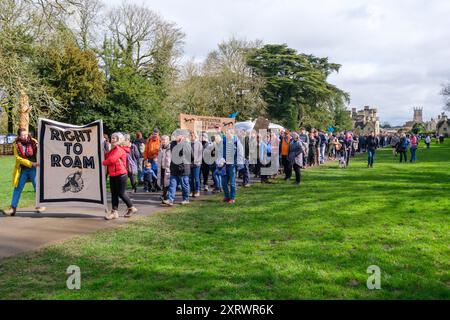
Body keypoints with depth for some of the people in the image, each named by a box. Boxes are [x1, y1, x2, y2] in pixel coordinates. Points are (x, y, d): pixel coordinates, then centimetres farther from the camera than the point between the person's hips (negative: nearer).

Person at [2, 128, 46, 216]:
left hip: (33, 169, -1)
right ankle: (13, 208, 12)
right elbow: (18, 158, -8)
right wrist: (31, 163, -18)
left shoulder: (33, 142, -4)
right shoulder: (16, 145, -2)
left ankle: (40, 205, 18)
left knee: (37, 187, 4)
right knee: (17, 188, 6)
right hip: (22, 170, 2)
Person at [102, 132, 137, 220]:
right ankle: (114, 212, 10)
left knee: (121, 193, -2)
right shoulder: (113, 149, 18)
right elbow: (109, 157, 20)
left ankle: (131, 208, 16)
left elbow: (111, 160, -22)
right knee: (114, 194, 7)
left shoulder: (119, 149, -15)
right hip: (112, 175, 9)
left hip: (120, 174, -9)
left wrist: (104, 162, -5)